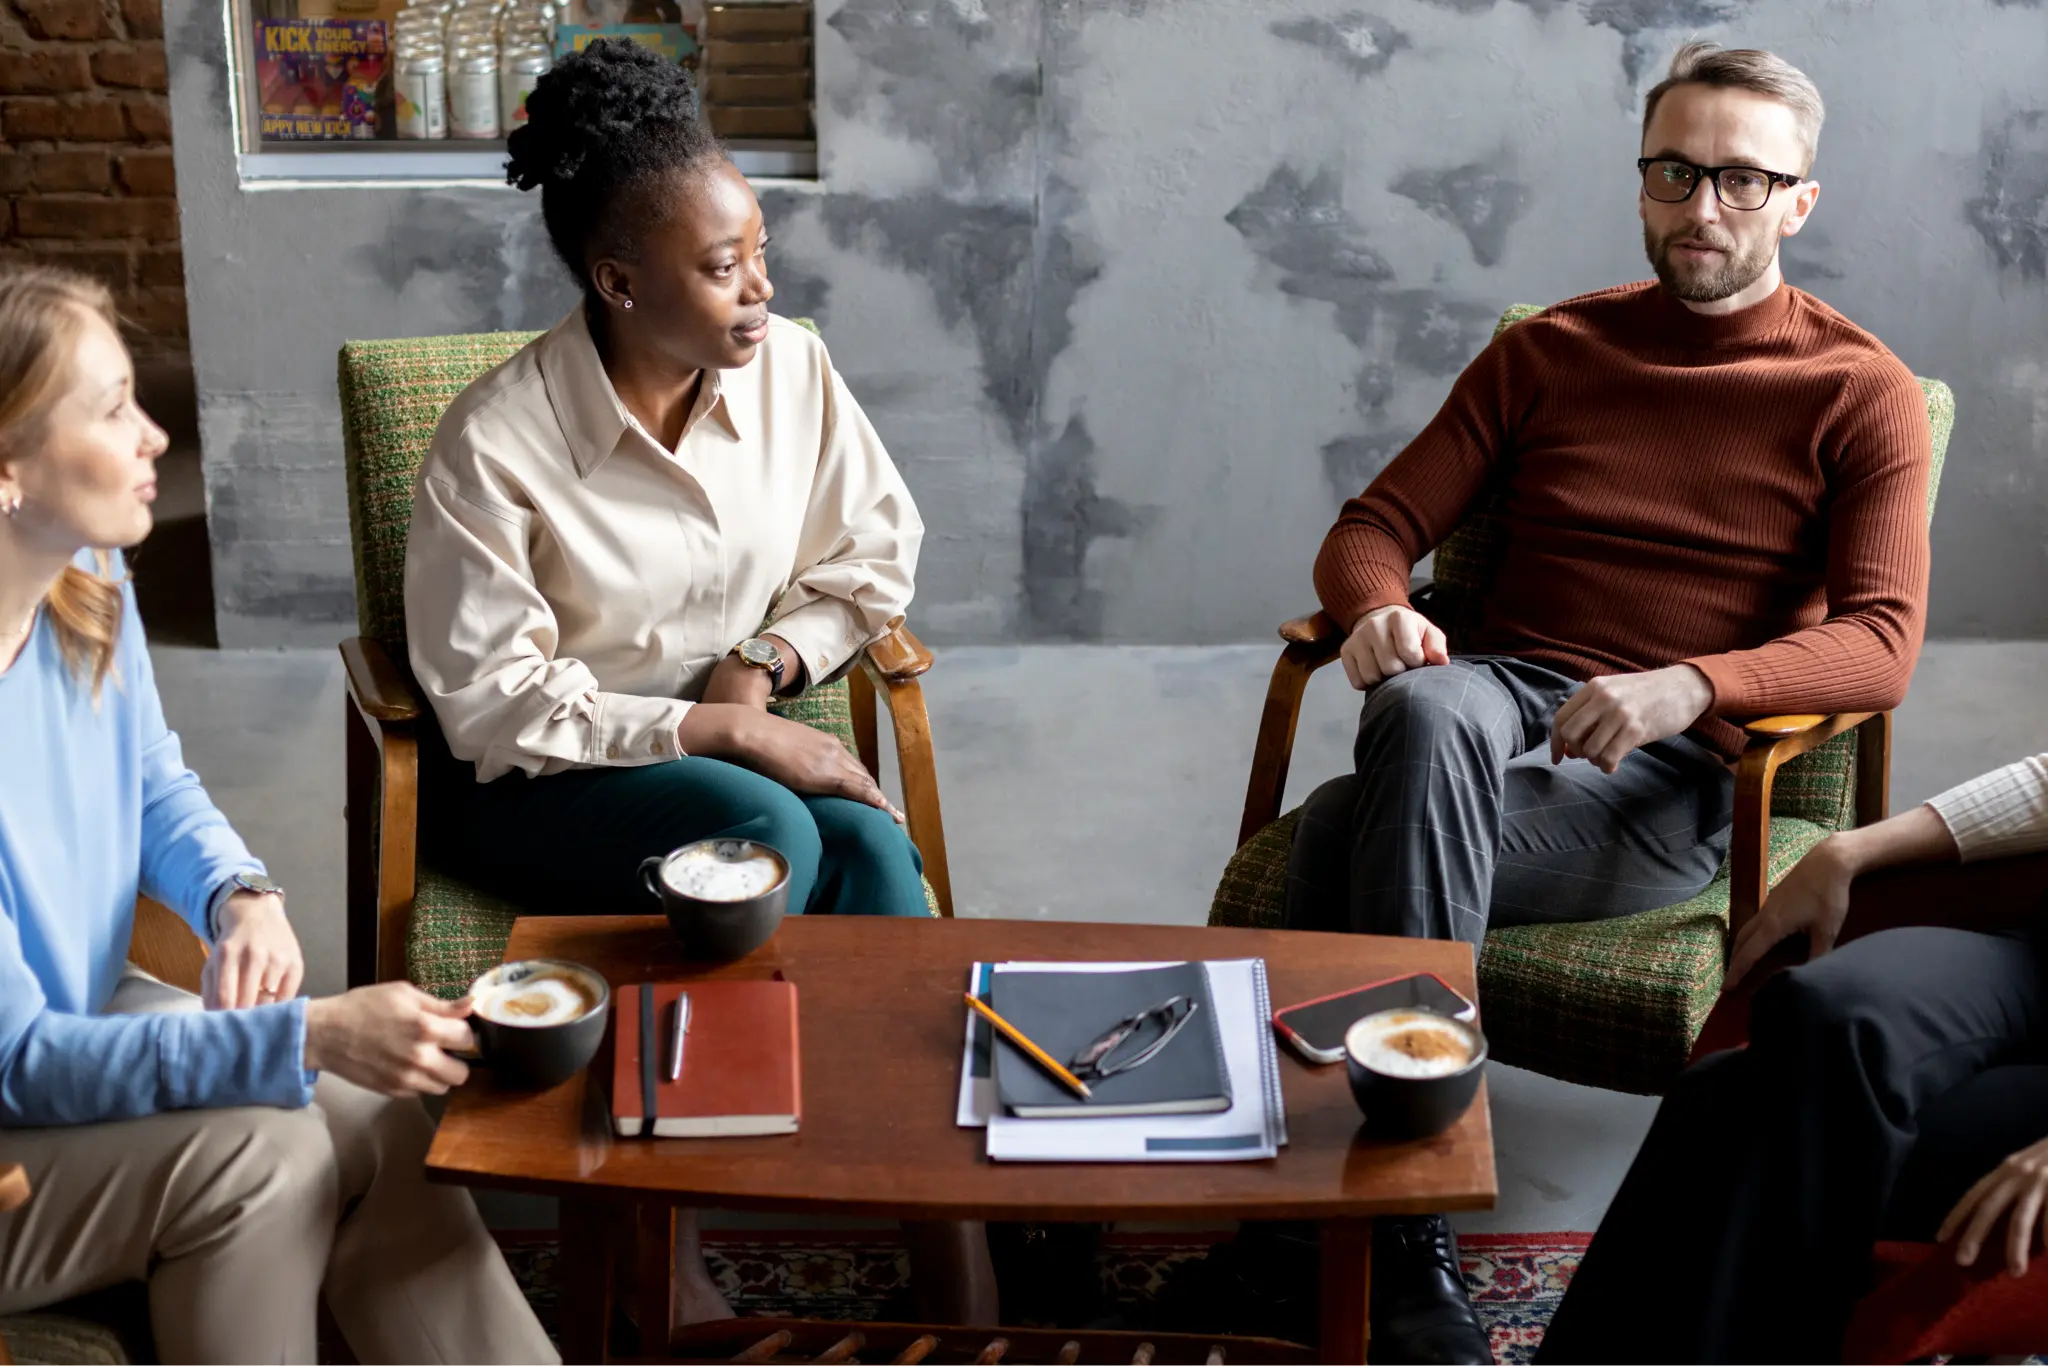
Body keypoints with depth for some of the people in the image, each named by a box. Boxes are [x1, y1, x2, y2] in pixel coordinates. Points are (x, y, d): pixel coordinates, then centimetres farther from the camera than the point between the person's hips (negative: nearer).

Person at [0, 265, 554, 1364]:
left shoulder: (90, 586, -8)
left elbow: (158, 790, 12)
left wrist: (241, 897, -11)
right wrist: (311, 1038, -34)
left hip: (92, 1021, 7)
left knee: (378, 1129, -13)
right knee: (256, 1150, -25)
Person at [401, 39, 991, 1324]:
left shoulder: (790, 367, -6)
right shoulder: (496, 442, -19)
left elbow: (874, 559, 8)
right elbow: (497, 708, -17)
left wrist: (766, 663, -10)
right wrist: (716, 732, -23)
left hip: (740, 732, 4)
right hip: (544, 782, -4)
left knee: (871, 844, -28)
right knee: (764, 831, -33)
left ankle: (965, 1266, -26)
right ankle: (661, 1246, -20)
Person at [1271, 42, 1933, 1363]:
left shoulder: (1860, 394, 7)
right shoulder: (1549, 350, 18)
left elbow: (1880, 646, -6)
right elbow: (1374, 527, 15)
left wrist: (1691, 684, -26)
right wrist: (1379, 613, -11)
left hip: (1675, 772, -3)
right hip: (1499, 703, 3)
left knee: (1344, 835, -33)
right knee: (1424, 715, -37)